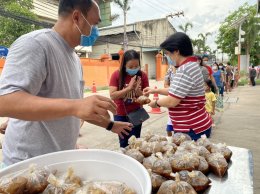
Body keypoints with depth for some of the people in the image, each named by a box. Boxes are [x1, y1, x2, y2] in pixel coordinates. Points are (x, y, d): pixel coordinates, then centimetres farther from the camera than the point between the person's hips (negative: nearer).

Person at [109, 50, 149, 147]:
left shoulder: (142, 75, -8)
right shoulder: (116, 75, -13)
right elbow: (112, 96, -20)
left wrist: (138, 90, -26)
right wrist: (129, 88, -29)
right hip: (120, 115, -1)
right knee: (123, 143, 10)